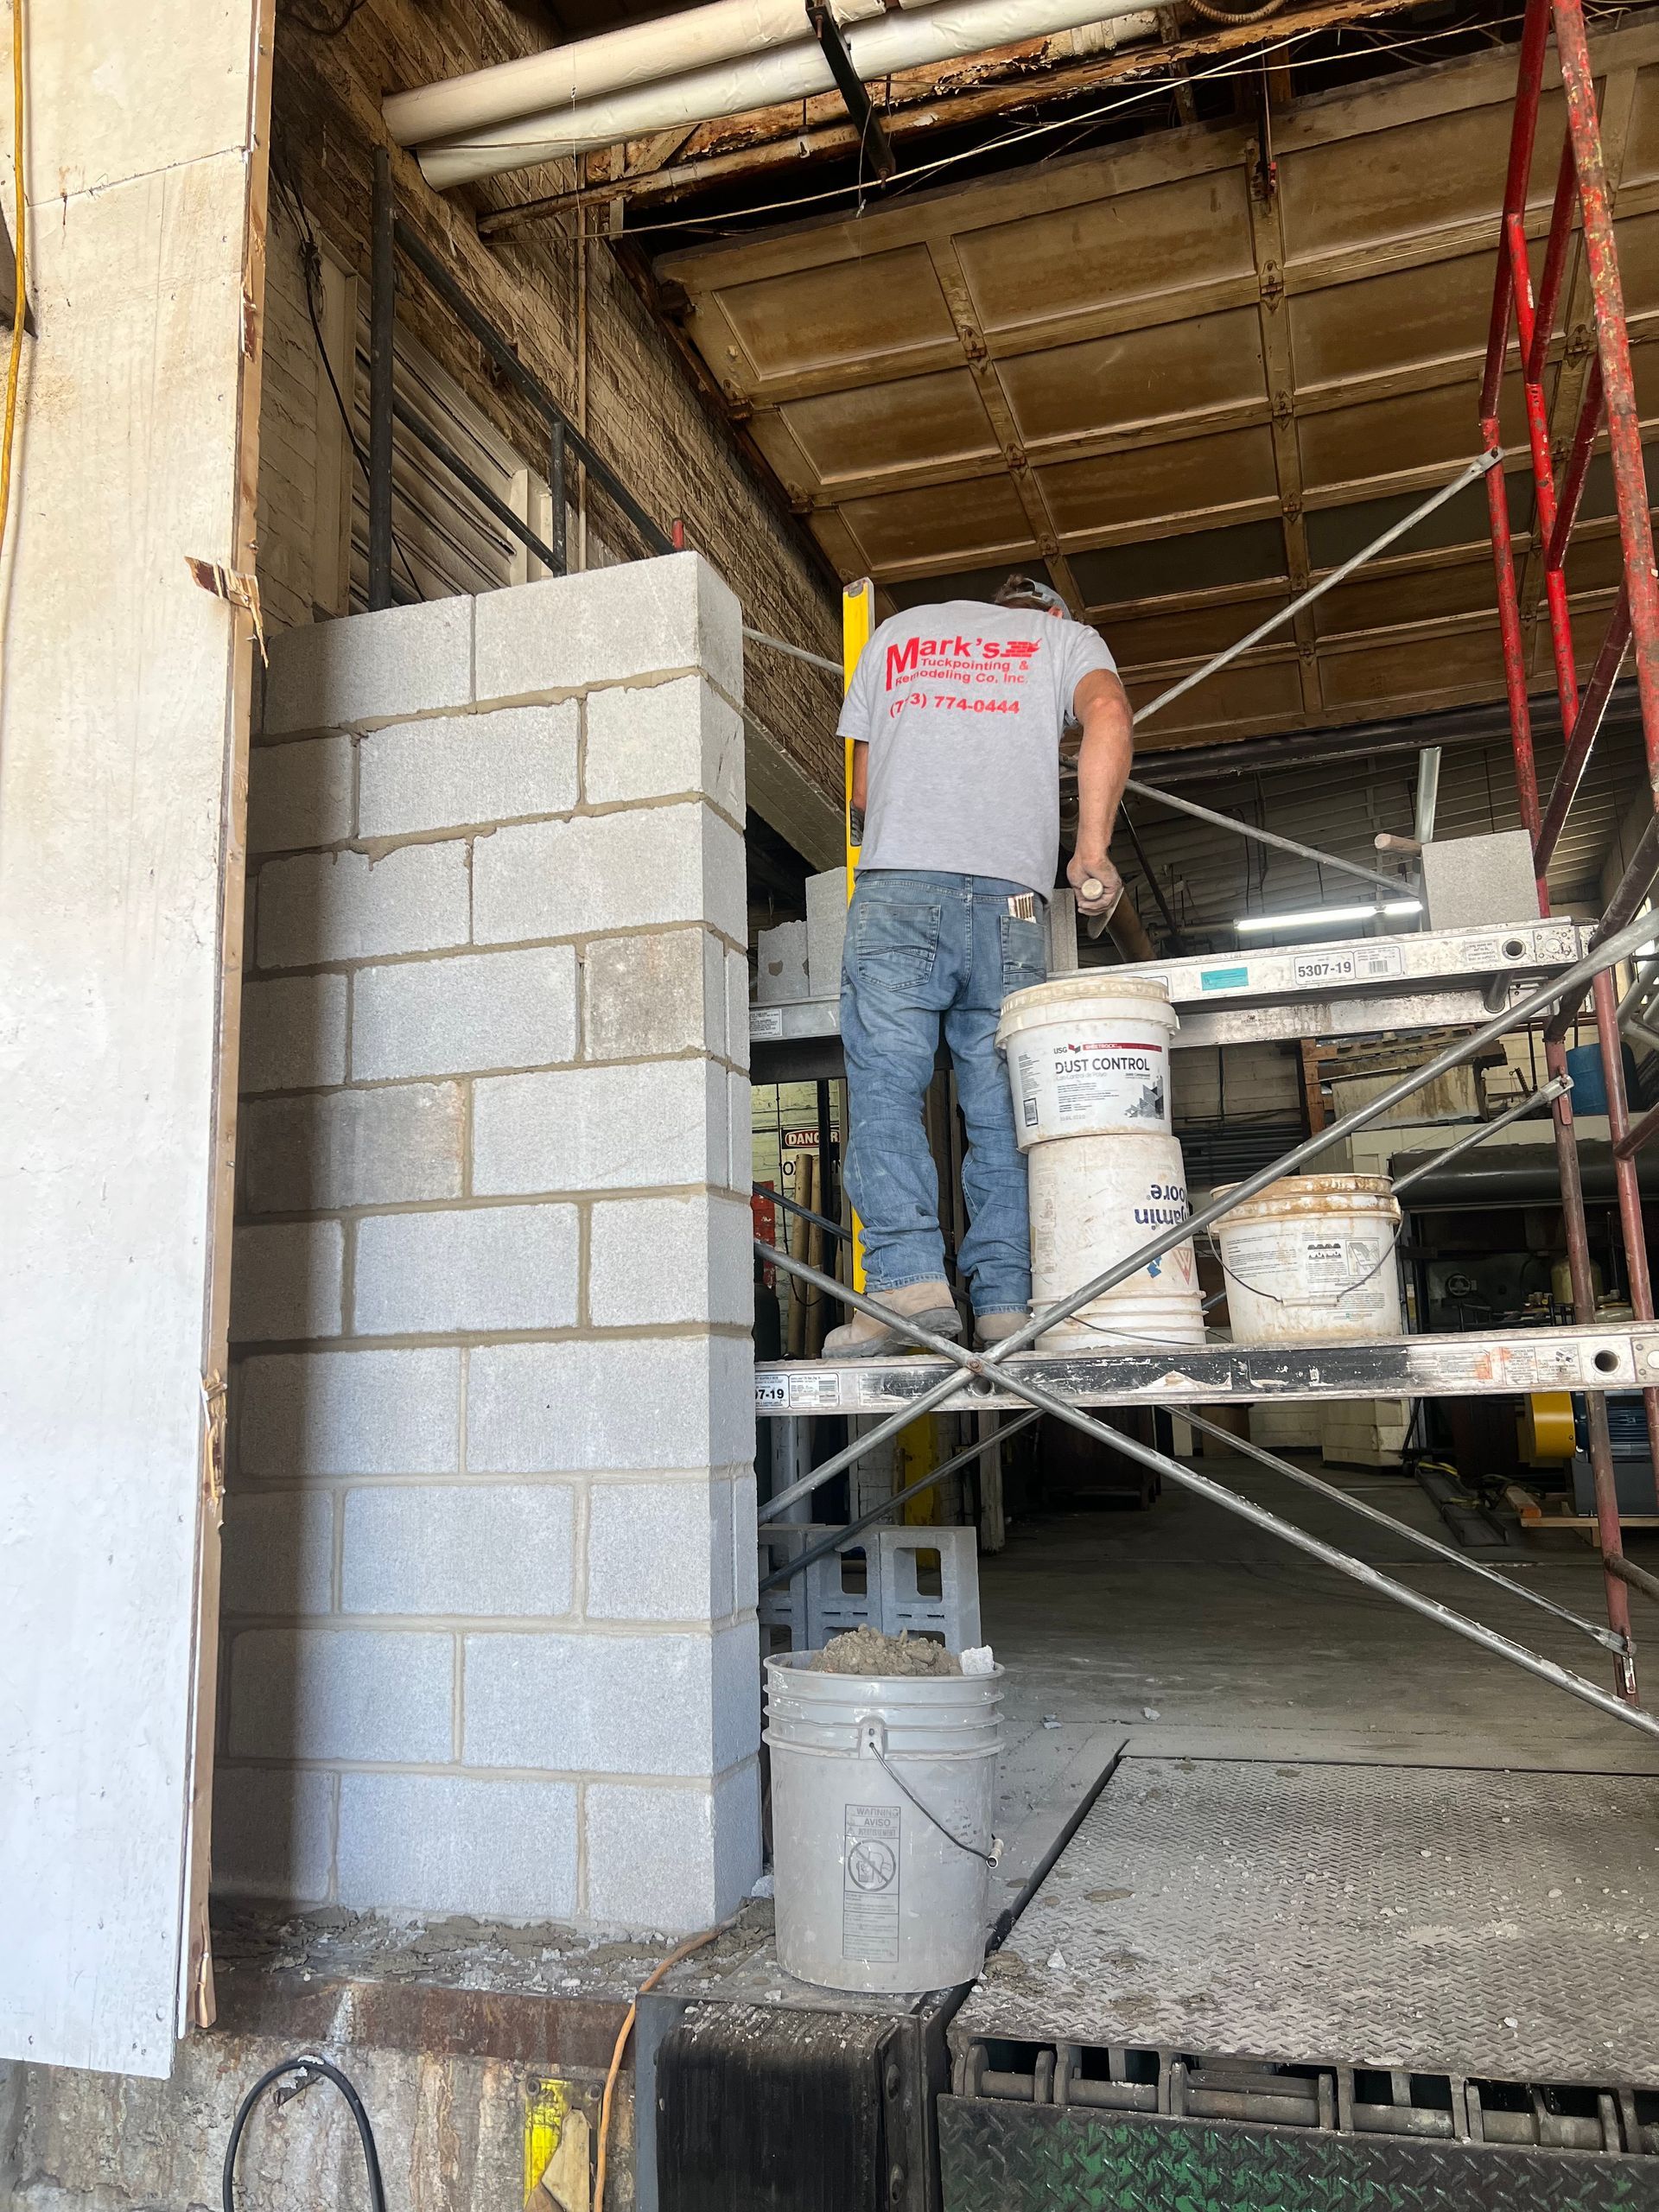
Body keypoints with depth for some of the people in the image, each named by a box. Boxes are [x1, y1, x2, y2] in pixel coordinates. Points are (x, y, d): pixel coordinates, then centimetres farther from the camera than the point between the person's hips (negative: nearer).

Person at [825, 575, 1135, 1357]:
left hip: (896, 889, 0)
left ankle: (908, 1277, -19)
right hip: (1011, 898, 0)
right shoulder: (1066, 637, 22)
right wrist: (1091, 849, -6)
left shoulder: (896, 633, 28)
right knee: (1002, 1109, 1)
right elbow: (1109, 715, -3)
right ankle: (1005, 1299, -4)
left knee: (885, 1087, -5)